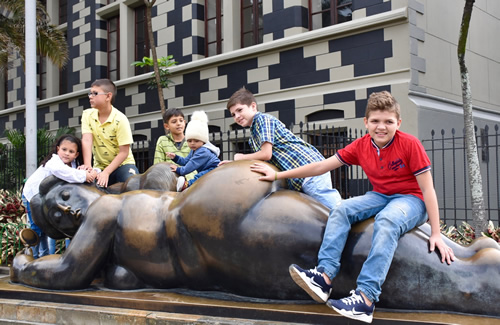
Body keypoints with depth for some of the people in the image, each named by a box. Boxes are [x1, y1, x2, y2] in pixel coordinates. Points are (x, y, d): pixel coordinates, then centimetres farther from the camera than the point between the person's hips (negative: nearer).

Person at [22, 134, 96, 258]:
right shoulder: (54, 161, -35)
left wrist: (92, 173, -39)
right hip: (33, 195, -7)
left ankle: (45, 256, 25)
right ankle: (32, 257, 9)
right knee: (36, 229, -4)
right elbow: (59, 170, -59)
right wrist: (83, 176, -60)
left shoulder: (73, 164, -13)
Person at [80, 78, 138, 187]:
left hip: (122, 164, -4)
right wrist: (87, 165, -31)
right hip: (100, 166, 4)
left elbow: (124, 152, -18)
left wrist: (106, 172, -26)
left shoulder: (120, 119, -17)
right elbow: (86, 140, -15)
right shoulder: (87, 115, -2)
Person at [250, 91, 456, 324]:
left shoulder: (410, 144, -15)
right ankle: (325, 276, -31)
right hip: (380, 196, 5)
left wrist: (436, 234, -16)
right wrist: (279, 175, 1)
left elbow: (427, 189, -13)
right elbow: (321, 166, 1)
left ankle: (366, 296, -45)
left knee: (387, 220, -37)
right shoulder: (361, 146, -2)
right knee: (341, 210, -19)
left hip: (411, 199, -5)